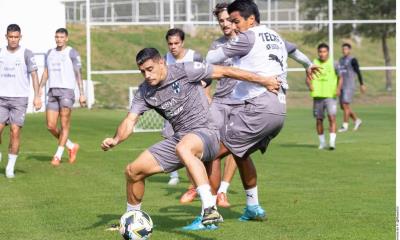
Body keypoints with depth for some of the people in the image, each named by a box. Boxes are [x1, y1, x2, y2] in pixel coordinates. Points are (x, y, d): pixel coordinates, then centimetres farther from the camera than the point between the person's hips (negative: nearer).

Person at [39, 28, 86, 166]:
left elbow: (78, 74, -3)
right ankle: (71, 147, 19)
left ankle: (58, 155, -2)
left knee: (64, 125, -6)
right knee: (51, 126, 1)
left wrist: (82, 94, -9)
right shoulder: (50, 53, 16)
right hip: (52, 91, 6)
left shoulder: (71, 53, 0)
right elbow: (45, 73, 18)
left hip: (67, 90, -6)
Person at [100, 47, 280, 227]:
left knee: (182, 148, -42)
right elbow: (130, 121, -2)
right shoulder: (144, 91, 5)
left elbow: (224, 72, -7)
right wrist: (116, 140, -25)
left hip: (204, 132, -7)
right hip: (179, 138, 7)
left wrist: (263, 81, -5)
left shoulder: (184, 71, -11)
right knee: (133, 171, 5)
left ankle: (209, 209, -51)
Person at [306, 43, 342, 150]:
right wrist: (310, 85, -15)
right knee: (319, 120, 7)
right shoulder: (314, 64, 4)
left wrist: (338, 88, -6)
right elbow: (308, 77, 7)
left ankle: (332, 142, -20)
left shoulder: (333, 64, 3)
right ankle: (322, 142, 22)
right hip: (318, 96, 2)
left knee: (332, 117, -16)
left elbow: (340, 77, 11)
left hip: (331, 96, -2)